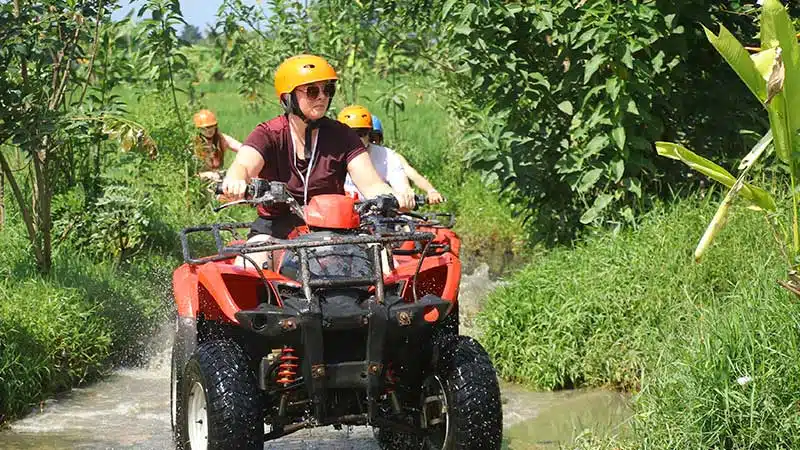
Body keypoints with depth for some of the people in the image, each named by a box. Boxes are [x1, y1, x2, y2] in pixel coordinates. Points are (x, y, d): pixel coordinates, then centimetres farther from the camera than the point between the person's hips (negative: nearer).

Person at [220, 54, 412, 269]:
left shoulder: (341, 135, 2)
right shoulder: (269, 134, -3)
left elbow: (370, 184, -7)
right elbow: (243, 165, -23)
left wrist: (394, 196, -33)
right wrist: (234, 183, -50)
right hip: (275, 225, -1)